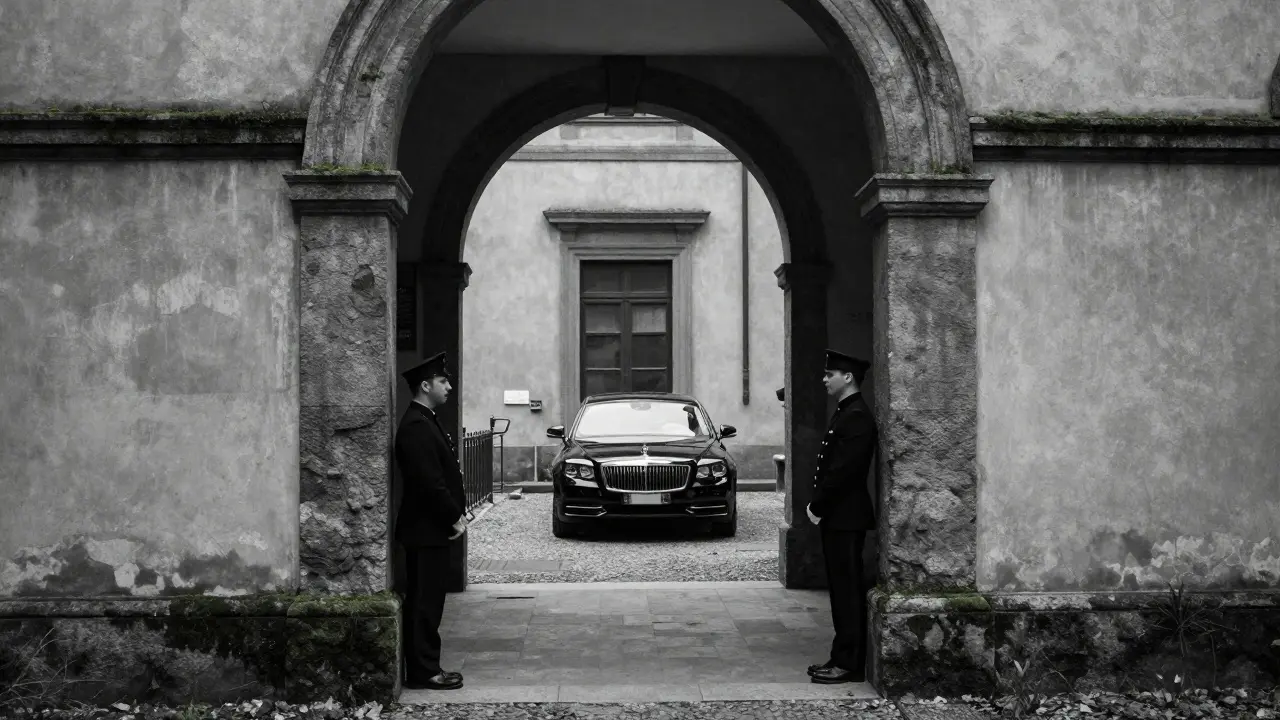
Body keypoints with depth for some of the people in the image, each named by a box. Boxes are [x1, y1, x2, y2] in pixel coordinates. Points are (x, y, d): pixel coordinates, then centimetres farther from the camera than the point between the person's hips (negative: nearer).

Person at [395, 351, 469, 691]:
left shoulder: (426, 422, 15)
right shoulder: (416, 426, -18)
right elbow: (429, 481, -23)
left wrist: (457, 513, 10)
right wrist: (454, 518, -15)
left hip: (432, 528, 10)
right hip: (427, 530, -10)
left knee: (427, 602, 13)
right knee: (425, 602, -5)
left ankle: (426, 667, 19)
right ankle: (423, 672, 0)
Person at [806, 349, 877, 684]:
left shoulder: (857, 417, -15)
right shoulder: (844, 413, 16)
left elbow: (844, 471, -21)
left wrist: (817, 506, -14)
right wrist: (817, 505, 8)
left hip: (846, 518, -10)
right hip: (836, 517, 10)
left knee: (848, 590, -5)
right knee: (842, 590, 13)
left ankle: (850, 664, -2)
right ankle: (842, 657, 19)